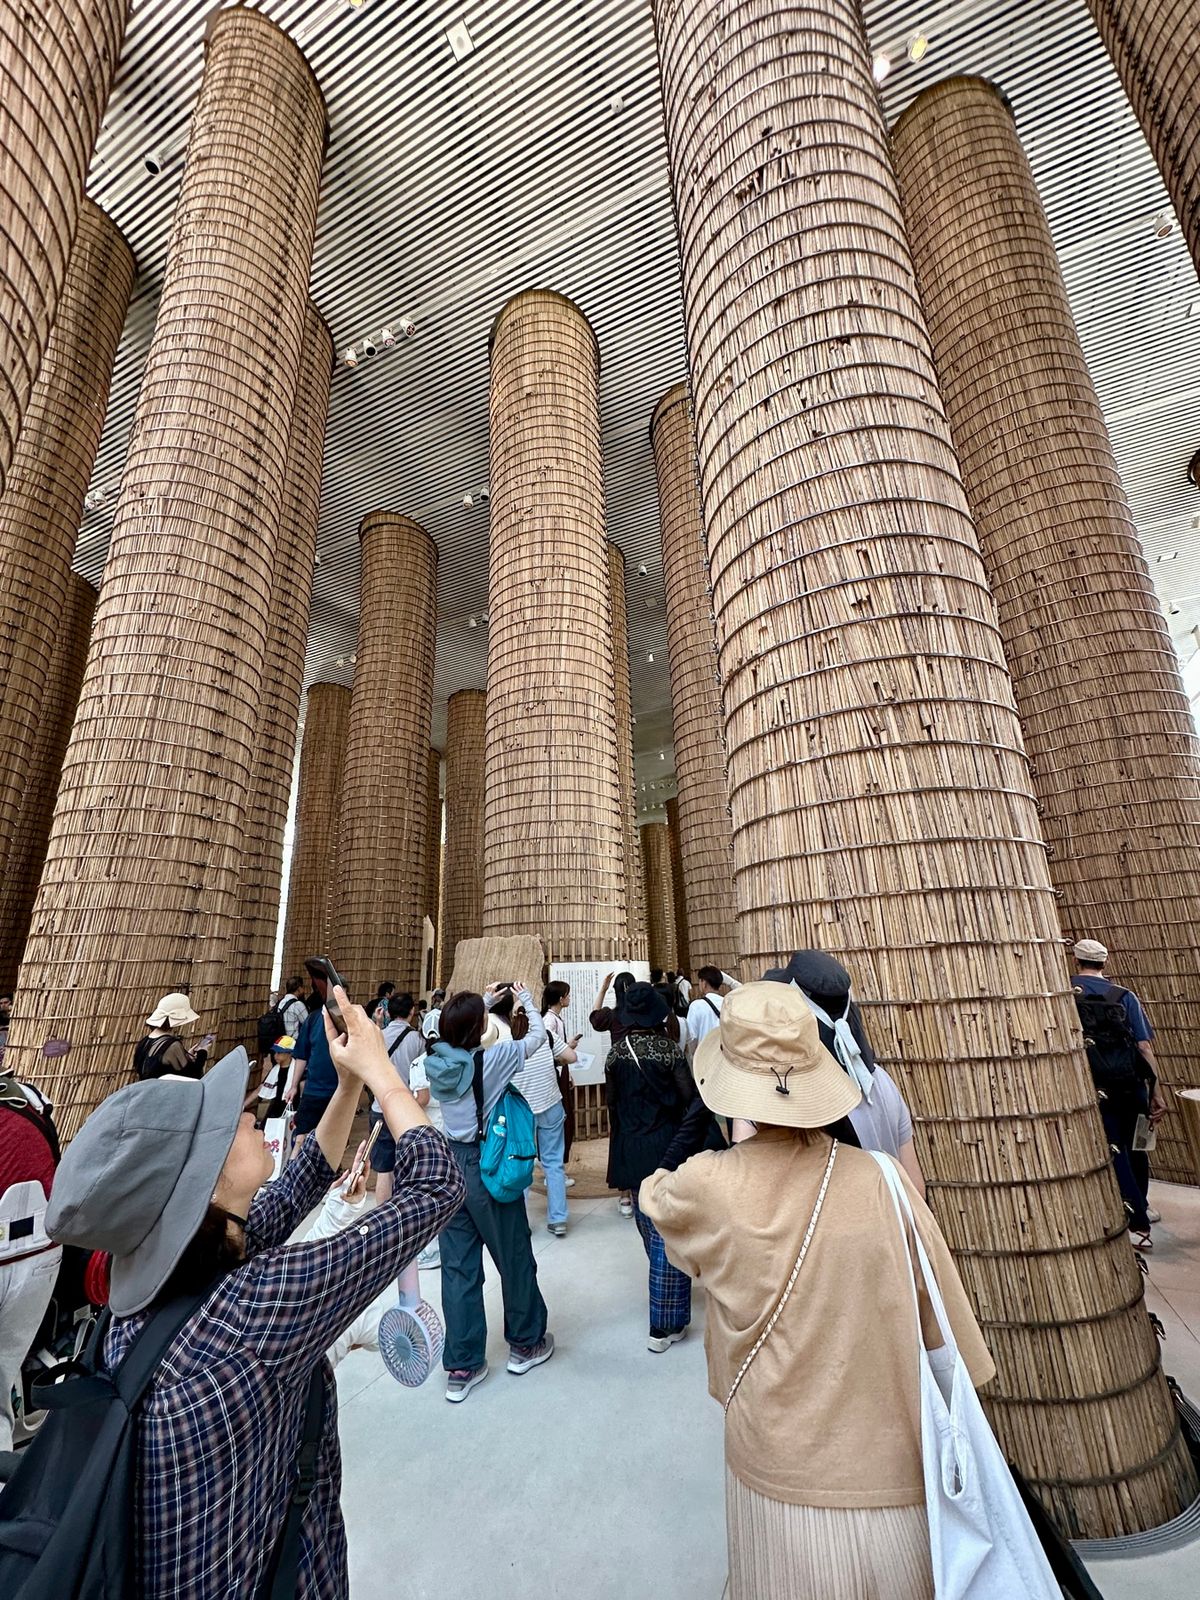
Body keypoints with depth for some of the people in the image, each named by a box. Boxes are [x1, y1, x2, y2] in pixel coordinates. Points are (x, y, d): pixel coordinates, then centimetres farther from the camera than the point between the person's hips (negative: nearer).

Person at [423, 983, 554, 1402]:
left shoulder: (436, 1059, -6)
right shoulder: (490, 1058, -22)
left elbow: (460, 1031, 16)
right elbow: (538, 1037, -9)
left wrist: (484, 1001, 18)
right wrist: (527, 1000, 5)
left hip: (450, 1162, 5)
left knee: (458, 1265, 16)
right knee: (514, 1258, 17)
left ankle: (461, 1367, 27)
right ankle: (525, 1343, 37)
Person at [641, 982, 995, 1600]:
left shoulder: (706, 1189, -20)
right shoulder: (882, 1182, -19)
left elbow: (654, 1197, 3)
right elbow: (946, 1325, -8)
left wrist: (658, 1179, 25)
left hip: (780, 1477, 0)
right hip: (893, 1478, 1)